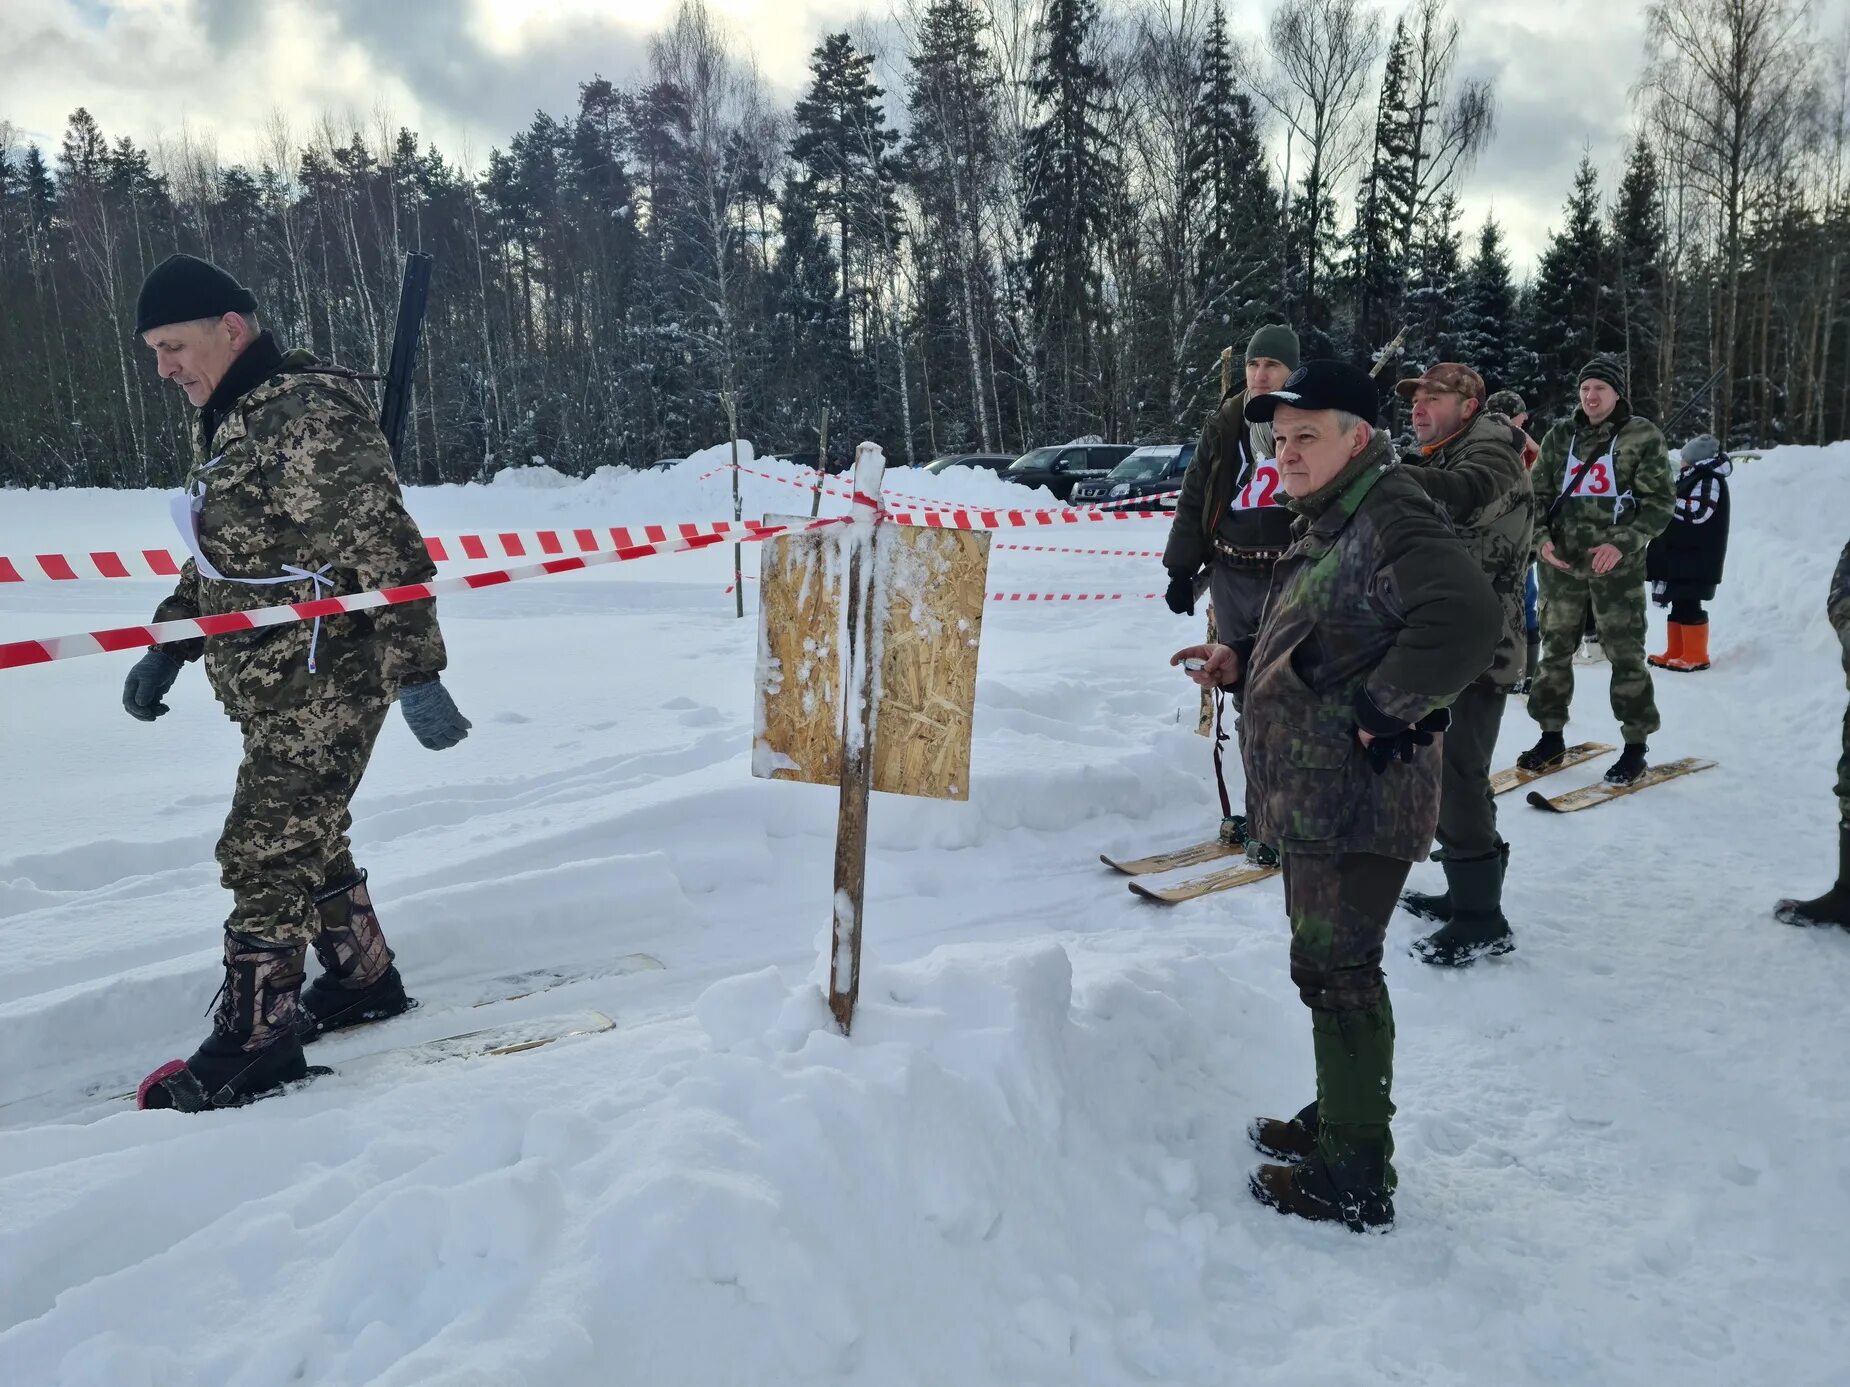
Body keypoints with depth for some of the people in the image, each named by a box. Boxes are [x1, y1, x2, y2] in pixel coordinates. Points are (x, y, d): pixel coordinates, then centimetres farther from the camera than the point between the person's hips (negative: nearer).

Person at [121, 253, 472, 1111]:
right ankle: (363, 979, 31)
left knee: (265, 851, -5)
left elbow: (385, 553, -21)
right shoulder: (234, 423, 15)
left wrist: (415, 673, -25)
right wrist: (166, 646, 20)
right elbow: (222, 557, 24)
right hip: (277, 686, 10)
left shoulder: (309, 417, -16)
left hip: (326, 680, -10)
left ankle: (255, 1037, 6)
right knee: (304, 840, 17)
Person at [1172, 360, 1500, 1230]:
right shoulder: (1325, 523, 17)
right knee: (1329, 964, 20)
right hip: (1313, 795, 10)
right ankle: (1337, 1117, 37)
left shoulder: (1391, 517, -16)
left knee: (1336, 970, -3)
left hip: (1356, 802, -10)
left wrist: (1381, 710, -24)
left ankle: (1354, 1177, 10)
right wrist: (1241, 667, 12)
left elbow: (1467, 619, -31)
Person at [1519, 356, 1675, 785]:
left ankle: (1635, 745, 11)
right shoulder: (1560, 435, 8)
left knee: (1625, 653, 0)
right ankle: (1552, 737, 20)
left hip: (1616, 564, -4)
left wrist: (1623, 544, -16)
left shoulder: (1643, 436, -2)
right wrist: (1542, 538, -4)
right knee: (1555, 648, 8)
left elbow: (1660, 502, -3)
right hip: (1561, 562, 4)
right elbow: (1538, 493, 13)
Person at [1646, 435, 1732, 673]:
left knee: (1688, 605, -9)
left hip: (1695, 558, -10)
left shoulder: (1710, 480, -11)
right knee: (1678, 604, 11)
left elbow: (1697, 513, -23)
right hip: (1681, 555, 10)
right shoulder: (1693, 479, 20)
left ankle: (1696, 656, -6)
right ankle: (1675, 652, 15)